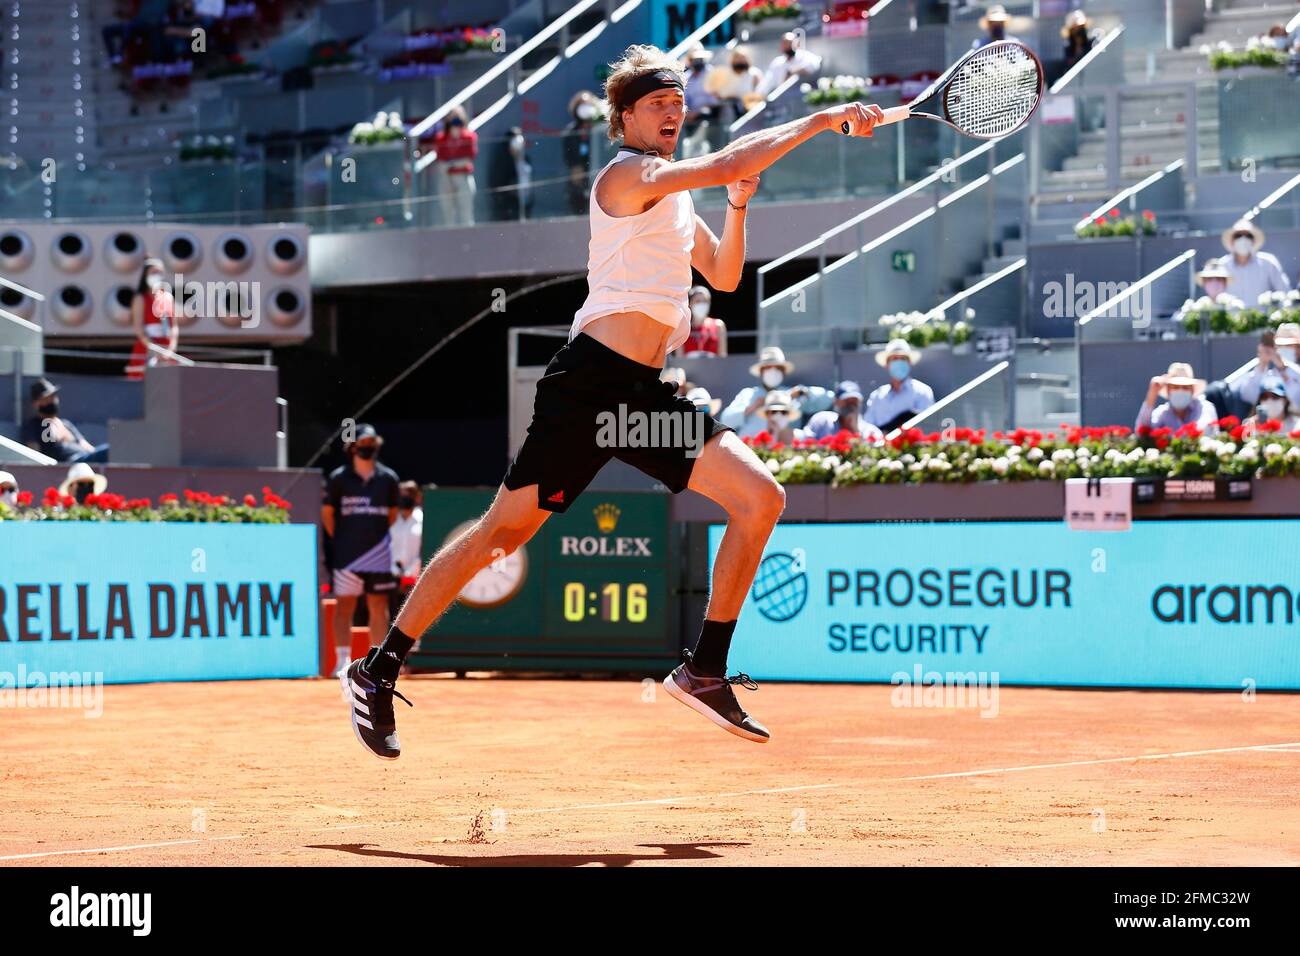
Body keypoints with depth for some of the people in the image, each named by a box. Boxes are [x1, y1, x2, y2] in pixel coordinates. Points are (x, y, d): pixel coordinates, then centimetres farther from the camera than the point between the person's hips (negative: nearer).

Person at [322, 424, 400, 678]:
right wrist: (339, 539, 5)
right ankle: (344, 660, 0)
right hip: (346, 553, -2)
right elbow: (327, 512, 7)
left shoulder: (388, 478, 5)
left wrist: (379, 535, 11)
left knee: (379, 607, 3)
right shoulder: (339, 478, -1)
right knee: (345, 606, -2)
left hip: (379, 554, 2)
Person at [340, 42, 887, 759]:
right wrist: (827, 118, -17)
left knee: (760, 497, -4)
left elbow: (724, 276, 27)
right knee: (504, 530, -6)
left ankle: (705, 671, 1)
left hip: (645, 391, 9)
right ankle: (379, 669, 5)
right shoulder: (628, 174, -8)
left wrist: (739, 204, 9)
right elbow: (728, 163, -21)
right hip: (590, 380, -9)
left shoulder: (673, 193, 20)